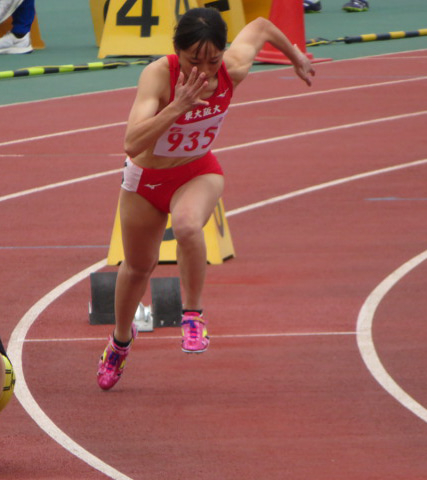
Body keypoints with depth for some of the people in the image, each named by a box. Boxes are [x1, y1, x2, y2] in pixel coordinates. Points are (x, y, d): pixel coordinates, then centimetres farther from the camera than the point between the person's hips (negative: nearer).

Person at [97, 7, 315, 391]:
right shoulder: (158, 75, -33)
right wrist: (178, 106, -53)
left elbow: (260, 26, 0)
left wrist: (295, 55, 17)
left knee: (188, 225, -36)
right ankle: (122, 339, 49)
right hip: (147, 177, 0)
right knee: (138, 266, 19)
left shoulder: (234, 69, -24)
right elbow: (132, 144, -44)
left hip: (199, 173, 1)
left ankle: (194, 315, -15)